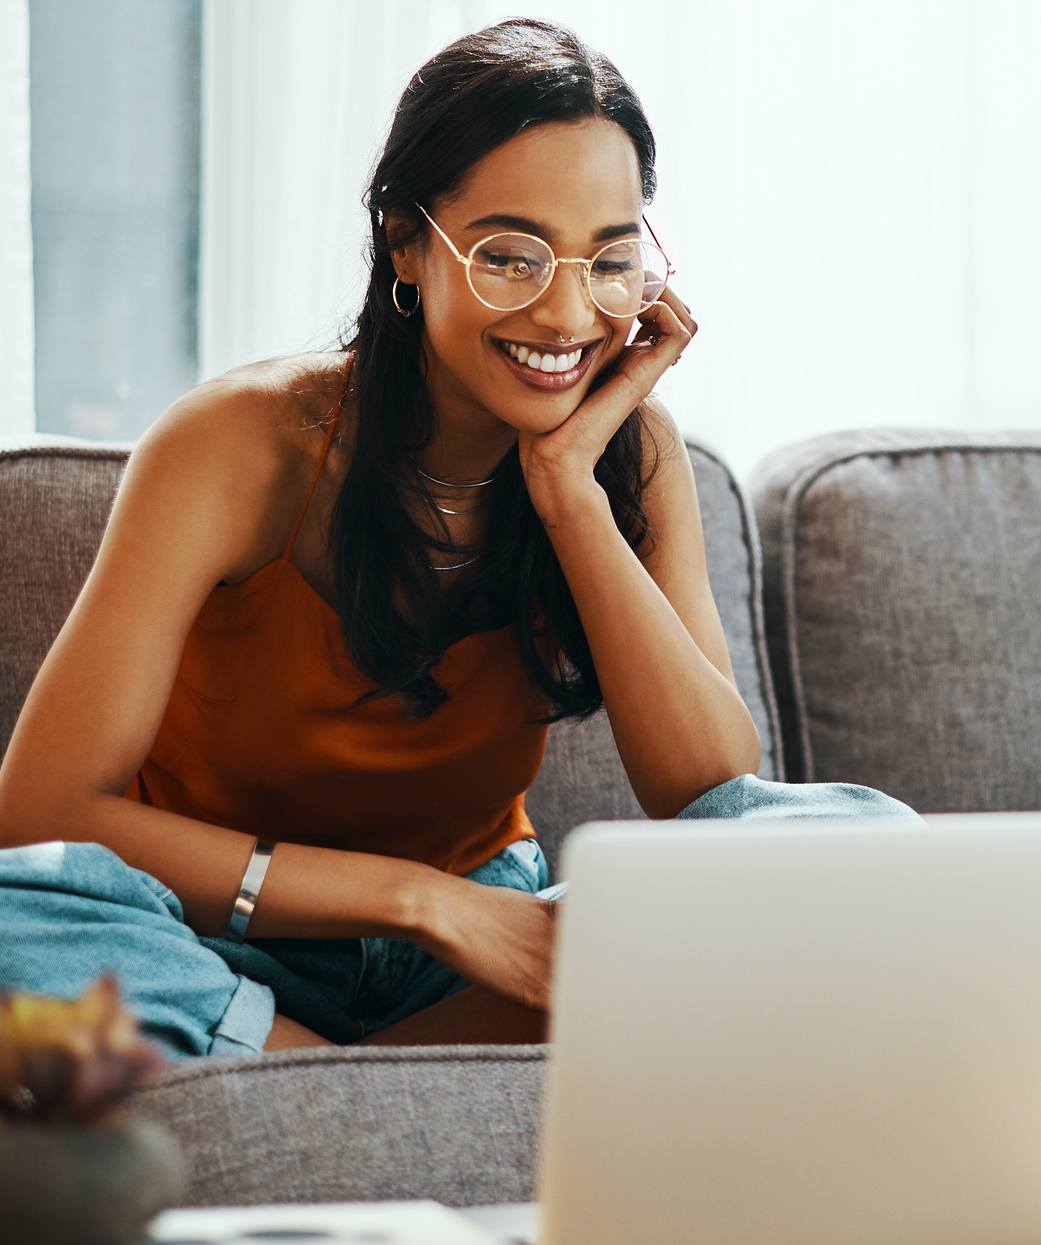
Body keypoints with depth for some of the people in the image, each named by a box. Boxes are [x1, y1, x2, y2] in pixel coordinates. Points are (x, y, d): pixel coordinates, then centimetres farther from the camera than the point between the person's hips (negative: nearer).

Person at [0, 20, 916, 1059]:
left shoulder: (632, 451, -5)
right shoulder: (240, 446, -17)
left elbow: (715, 799, -16)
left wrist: (569, 488, -21)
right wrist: (422, 897, -27)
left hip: (484, 949, 4)